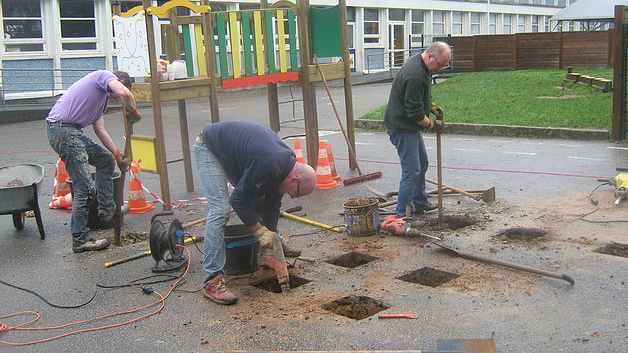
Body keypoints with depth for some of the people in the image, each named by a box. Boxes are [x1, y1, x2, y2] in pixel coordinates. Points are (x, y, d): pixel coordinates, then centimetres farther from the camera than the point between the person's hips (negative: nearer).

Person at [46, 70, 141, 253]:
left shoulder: (103, 97, 28)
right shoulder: (105, 75, 1)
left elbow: (100, 130, 24)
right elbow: (125, 93, -20)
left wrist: (118, 155, 20)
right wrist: (134, 112, -2)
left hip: (73, 132, 10)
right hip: (62, 130, -10)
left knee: (106, 159, 23)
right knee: (86, 188, -9)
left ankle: (107, 212, 24)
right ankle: (80, 240, -2)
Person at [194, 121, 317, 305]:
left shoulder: (288, 161, -6)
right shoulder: (267, 165, -35)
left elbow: (272, 204, 2)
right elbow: (238, 200, -28)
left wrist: (271, 237, 0)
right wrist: (262, 232, -20)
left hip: (232, 150, 9)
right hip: (209, 148, -9)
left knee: (259, 199, 13)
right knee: (220, 209, -20)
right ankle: (213, 280, -19)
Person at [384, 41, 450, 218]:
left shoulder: (419, 63, 6)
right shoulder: (415, 75, -28)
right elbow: (414, 112, -25)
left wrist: (432, 106, 9)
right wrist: (431, 124, -11)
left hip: (411, 127, 11)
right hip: (402, 128, -11)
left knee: (422, 164, 23)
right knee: (412, 172, -9)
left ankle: (420, 203, 39)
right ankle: (403, 215, -1)